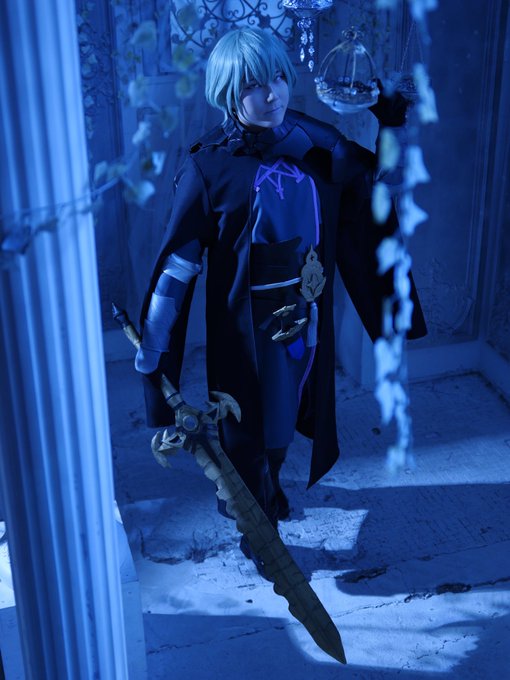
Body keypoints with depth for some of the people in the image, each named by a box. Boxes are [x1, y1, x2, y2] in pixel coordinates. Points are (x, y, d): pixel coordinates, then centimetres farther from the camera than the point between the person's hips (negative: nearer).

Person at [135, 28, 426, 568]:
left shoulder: (315, 142, -5)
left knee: (288, 409, 26)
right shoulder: (209, 166, -19)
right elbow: (178, 261, -18)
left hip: (307, 316, 5)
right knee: (252, 424, 13)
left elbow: (379, 186, 8)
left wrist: (394, 128, -8)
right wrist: (152, 344, -17)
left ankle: (266, 484, 57)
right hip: (248, 325, -5)